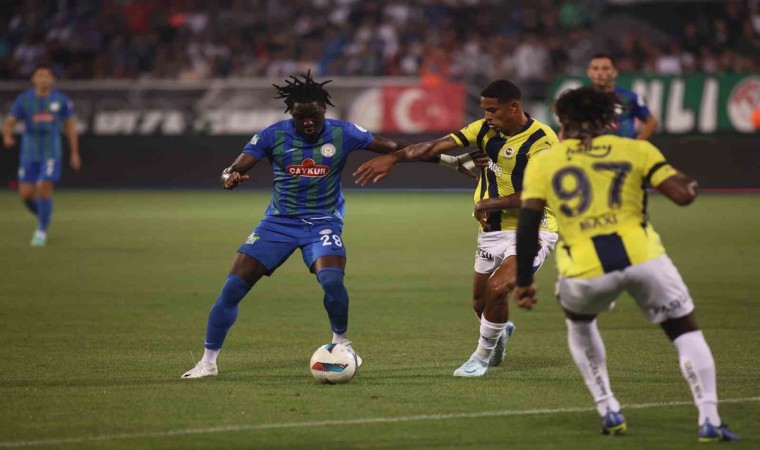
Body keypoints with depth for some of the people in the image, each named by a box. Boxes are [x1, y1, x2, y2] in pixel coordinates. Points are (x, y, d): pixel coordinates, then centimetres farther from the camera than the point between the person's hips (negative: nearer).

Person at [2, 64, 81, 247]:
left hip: (51, 154, -2)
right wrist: (7, 136, -22)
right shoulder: (23, 99, 2)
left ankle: (42, 231, -1)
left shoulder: (61, 100, 1)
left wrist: (75, 153, 8)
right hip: (29, 154, 2)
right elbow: (10, 122, 1)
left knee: (43, 188, -16)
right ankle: (43, 217, 28)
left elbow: (70, 126, 9)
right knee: (26, 194, -2)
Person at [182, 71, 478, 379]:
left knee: (332, 280, -28)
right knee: (233, 287, -9)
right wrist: (229, 177, -36)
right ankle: (208, 362, 3)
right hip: (279, 222, 1)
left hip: (323, 223, -1)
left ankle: (341, 342, 2)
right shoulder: (273, 135, -5)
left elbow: (395, 147, -1)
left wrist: (446, 160, -2)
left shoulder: (342, 134, -5)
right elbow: (235, 169, -10)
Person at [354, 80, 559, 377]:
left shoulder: (542, 140, -19)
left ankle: (482, 357, -1)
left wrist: (492, 203, -17)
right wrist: (394, 158, -21)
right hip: (492, 230, 6)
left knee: (497, 289, -24)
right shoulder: (486, 129, -2)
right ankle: (500, 331, 49)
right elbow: (438, 146, -10)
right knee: (481, 303, 12)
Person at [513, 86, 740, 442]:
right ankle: (709, 420, 3)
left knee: (579, 322, 34)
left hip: (587, 271, 1)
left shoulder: (543, 162, 15)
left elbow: (528, 226, 7)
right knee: (685, 331, 18)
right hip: (641, 257, 0)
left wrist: (523, 282, 12)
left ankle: (609, 411, 25)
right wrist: (691, 184, 28)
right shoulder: (635, 150, 14)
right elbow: (683, 196, 5)